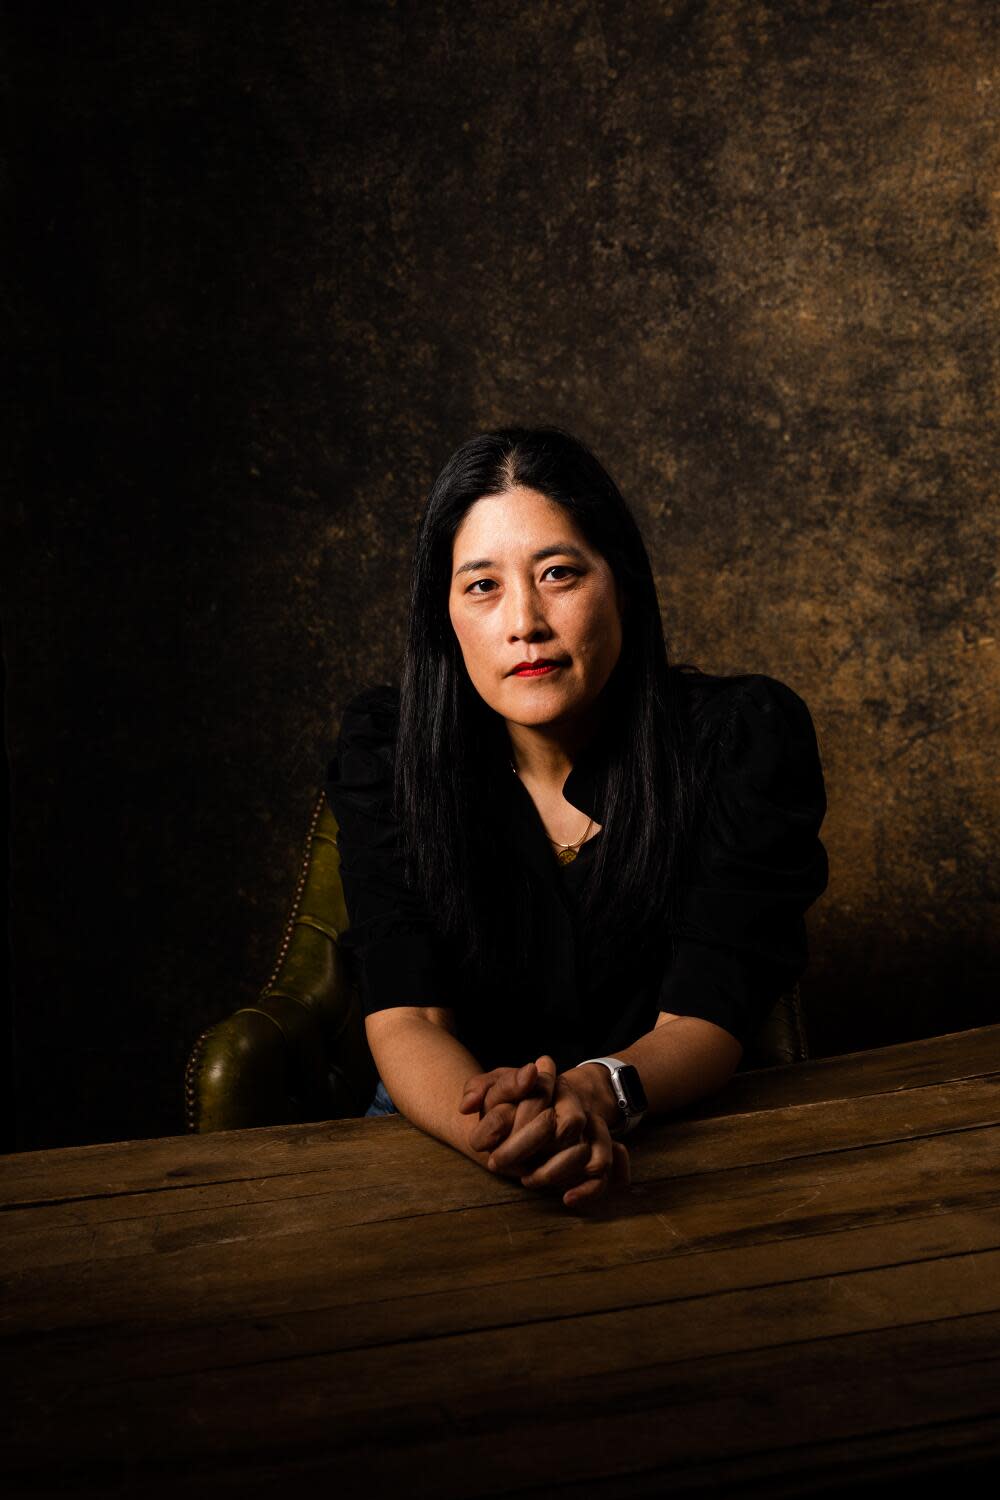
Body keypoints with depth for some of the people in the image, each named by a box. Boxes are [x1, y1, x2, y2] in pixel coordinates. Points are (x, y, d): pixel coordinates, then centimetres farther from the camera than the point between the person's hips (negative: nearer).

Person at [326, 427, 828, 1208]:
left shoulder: (745, 739, -10)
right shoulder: (385, 748, -7)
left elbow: (706, 1021, -15)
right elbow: (405, 1018, -15)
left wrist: (598, 1091, -37)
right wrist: (494, 1129, -36)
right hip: (443, 1136, -1)